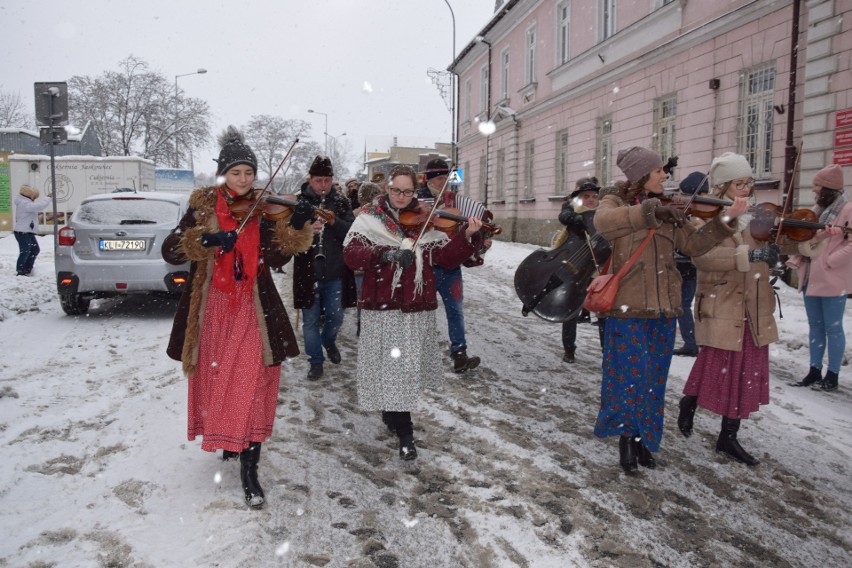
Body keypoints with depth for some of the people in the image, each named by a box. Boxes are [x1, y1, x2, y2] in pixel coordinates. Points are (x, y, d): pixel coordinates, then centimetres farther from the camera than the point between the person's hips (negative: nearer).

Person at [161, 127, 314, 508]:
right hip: (212, 308, 1)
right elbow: (170, 251, -10)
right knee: (215, 381, 15)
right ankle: (225, 439, 42)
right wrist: (208, 239, -26)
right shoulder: (203, 207, 1)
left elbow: (277, 259, -7)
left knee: (252, 387, -6)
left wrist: (295, 228, -21)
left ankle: (249, 473, 1)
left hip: (253, 309, -1)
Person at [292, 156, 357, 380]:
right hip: (307, 271, -1)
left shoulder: (341, 202, 2)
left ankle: (329, 341, 44)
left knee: (335, 317, 13)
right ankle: (315, 361, 24)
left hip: (335, 272, 2)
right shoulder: (299, 202, -2)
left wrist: (334, 221, -21)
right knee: (311, 320, 8)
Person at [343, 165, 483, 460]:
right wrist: (385, 253, -28)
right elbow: (350, 254, -13)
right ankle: (404, 432, 11)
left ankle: (391, 411, 39)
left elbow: (447, 257, 0)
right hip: (381, 305, -2)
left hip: (418, 306, 2)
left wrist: (467, 236, -17)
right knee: (391, 365, -1)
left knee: (409, 365, 13)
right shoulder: (369, 217, 0)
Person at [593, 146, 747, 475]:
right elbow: (604, 222, -26)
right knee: (629, 376, 1)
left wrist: (726, 219, -6)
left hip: (663, 309, 5)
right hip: (628, 308, -5)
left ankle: (644, 438, 29)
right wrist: (648, 212, -37)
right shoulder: (615, 201, -2)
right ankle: (626, 439, 20)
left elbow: (694, 244, 5)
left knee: (653, 379, 12)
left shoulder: (666, 211, 13)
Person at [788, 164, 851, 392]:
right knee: (815, 326, 12)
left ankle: (832, 375, 10)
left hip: (833, 279, -7)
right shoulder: (816, 210, 14)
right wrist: (799, 260, -2)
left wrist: (828, 262, -18)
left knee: (833, 328, 1)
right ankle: (814, 371, 20)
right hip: (811, 276, 8)